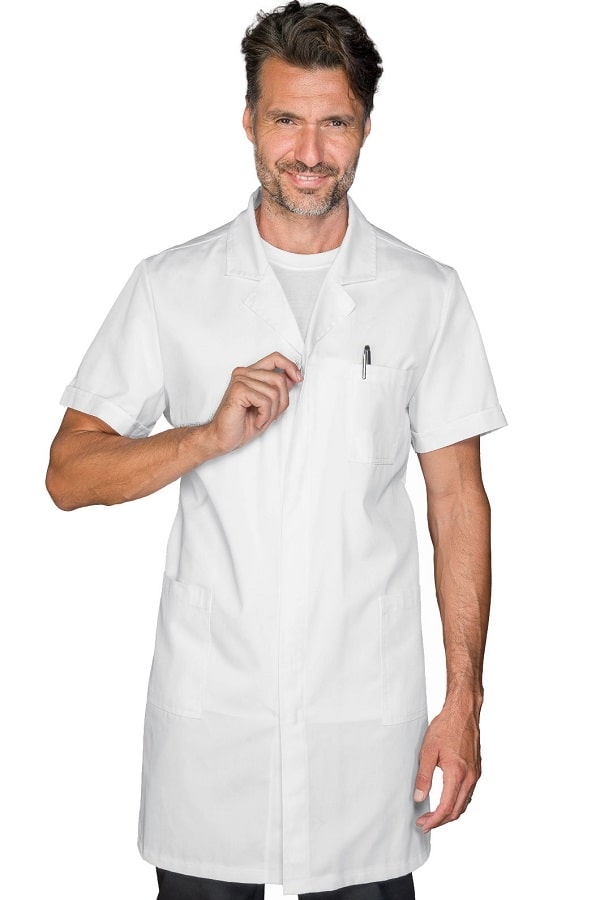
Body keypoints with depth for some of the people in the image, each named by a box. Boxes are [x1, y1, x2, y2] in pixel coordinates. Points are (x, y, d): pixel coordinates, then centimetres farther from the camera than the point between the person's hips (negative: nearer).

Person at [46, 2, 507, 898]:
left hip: (367, 711, 0)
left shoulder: (426, 294, 2)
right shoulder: (171, 286, 2)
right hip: (207, 707, 0)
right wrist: (212, 435, -17)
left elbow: (458, 500, 3)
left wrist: (464, 698, -2)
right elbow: (70, 474, 0)